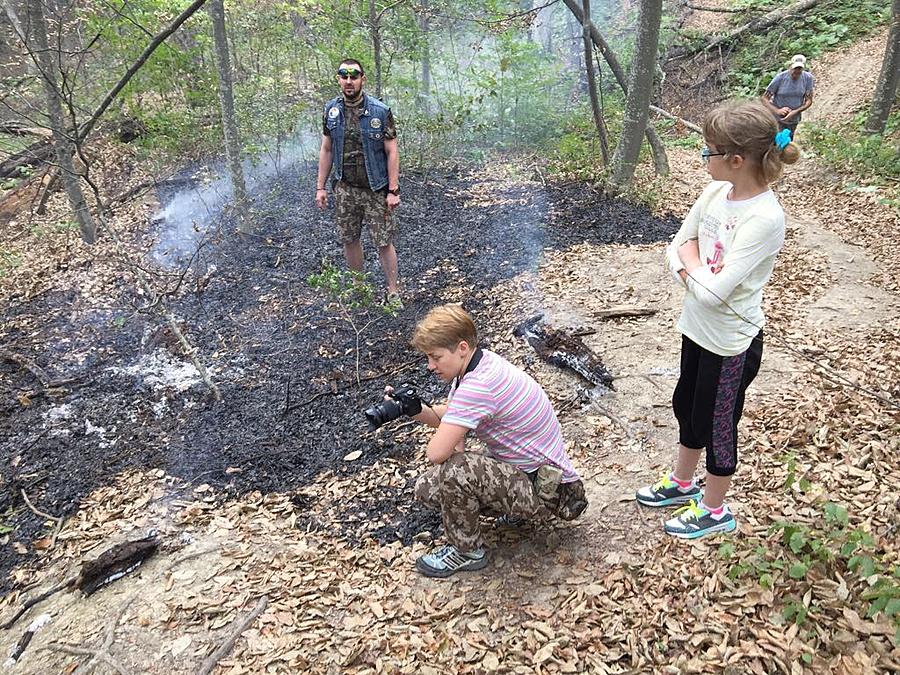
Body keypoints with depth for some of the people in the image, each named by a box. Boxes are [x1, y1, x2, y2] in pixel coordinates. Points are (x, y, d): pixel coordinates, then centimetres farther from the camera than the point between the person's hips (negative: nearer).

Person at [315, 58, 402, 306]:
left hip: (376, 189, -4)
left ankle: (393, 292, 14)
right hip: (345, 189, 4)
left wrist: (393, 190, -13)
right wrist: (320, 187, 5)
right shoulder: (331, 111, 2)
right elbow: (326, 150, 9)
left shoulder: (380, 111, -9)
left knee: (384, 242, 1)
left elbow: (392, 152, -8)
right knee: (349, 239, 12)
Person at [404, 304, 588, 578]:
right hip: (526, 467, 10)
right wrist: (415, 410, -10)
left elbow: (436, 453, -31)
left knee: (452, 470, -32)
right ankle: (516, 507, 19)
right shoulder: (480, 362, -2)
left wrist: (455, 445, -9)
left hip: (548, 490, -10)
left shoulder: (478, 385, -31)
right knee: (427, 488, 3)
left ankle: (467, 552, -3)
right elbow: (446, 416, 9)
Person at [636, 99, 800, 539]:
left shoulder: (764, 218, -28)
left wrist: (691, 258, -13)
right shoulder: (715, 193, -5)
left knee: (716, 423, 10)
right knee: (686, 405, 23)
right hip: (697, 326, 8)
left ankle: (714, 510, 34)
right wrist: (698, 273, -18)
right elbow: (676, 248, 2)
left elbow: (713, 291, -30)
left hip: (731, 341, -8)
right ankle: (682, 482, 47)